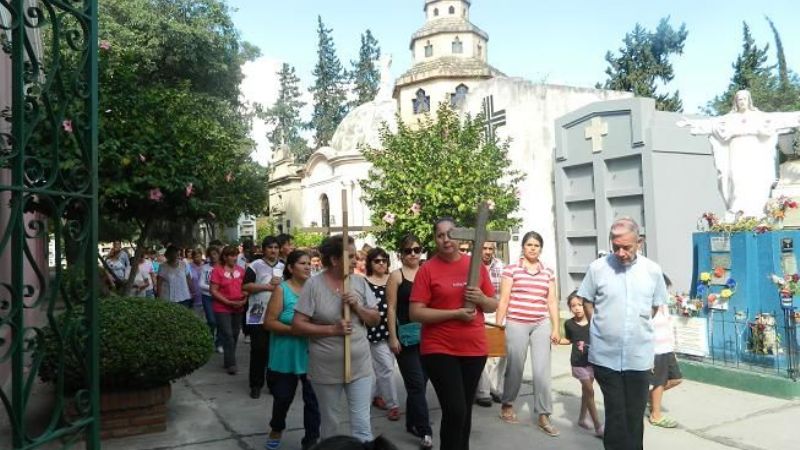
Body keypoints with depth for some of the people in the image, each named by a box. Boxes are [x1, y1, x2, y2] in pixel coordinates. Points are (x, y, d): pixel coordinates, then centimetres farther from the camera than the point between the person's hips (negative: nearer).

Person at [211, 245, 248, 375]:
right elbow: (213, 291, -13)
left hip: (238, 309, 5)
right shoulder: (217, 270, -10)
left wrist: (245, 299, -4)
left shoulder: (240, 270, 5)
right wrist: (229, 302, -17)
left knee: (234, 335, 13)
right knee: (228, 336, -6)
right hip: (222, 309, -5)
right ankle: (230, 364, 3)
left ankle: (228, 361, 28)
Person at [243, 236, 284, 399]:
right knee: (258, 350, -1)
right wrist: (267, 287, -16)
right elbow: (246, 286, -10)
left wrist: (280, 284, -9)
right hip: (258, 316, -4)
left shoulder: (283, 267, 12)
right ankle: (256, 385, 11)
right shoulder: (255, 266, -2)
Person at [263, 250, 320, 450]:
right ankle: (276, 429, 43)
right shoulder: (282, 289, -9)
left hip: (311, 354, 2)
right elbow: (269, 322, -13)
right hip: (287, 355, -2)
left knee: (313, 398, 6)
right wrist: (294, 330, -22)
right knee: (283, 396, 14)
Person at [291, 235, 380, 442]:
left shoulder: (360, 282, 0)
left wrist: (357, 307, -15)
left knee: (362, 424, 5)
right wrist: (332, 329, -20)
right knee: (330, 424, 17)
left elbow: (376, 319, 4)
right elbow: (297, 325, -11)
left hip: (359, 366, 2)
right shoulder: (314, 284, -10)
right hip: (326, 368, -2)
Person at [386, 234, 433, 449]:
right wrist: (392, 337, -10)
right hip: (406, 336, -4)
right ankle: (424, 431, 3)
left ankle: (412, 422, 28)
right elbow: (391, 308, -4)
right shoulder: (396, 276, -2)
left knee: (420, 383, 12)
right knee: (417, 384, -3)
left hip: (427, 335, 4)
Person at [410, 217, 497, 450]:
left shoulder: (476, 265, 5)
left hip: (474, 348, 4)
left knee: (466, 409, 15)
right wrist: (455, 313, -18)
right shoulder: (427, 269, -7)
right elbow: (415, 313, -12)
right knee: (455, 410, -11)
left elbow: (494, 306, 11)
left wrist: (481, 299, -11)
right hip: (439, 350, -4)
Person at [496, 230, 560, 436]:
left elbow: (552, 301, 10)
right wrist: (498, 325, -5)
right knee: (515, 368, 8)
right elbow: (504, 299, -2)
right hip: (516, 324, -2)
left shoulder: (548, 272, 9)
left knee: (542, 371, -1)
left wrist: (556, 328, 6)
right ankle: (507, 405, 29)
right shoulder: (511, 269, -1)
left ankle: (543, 416, 9)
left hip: (541, 325, 3)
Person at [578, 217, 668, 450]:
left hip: (640, 356, 2)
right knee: (615, 413, 6)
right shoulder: (597, 268, -7)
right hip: (606, 355, -1)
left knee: (635, 415, 13)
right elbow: (587, 301, 6)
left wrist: (639, 328, 11)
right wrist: (600, 328, 4)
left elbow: (656, 305, 13)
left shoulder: (653, 271, -2)